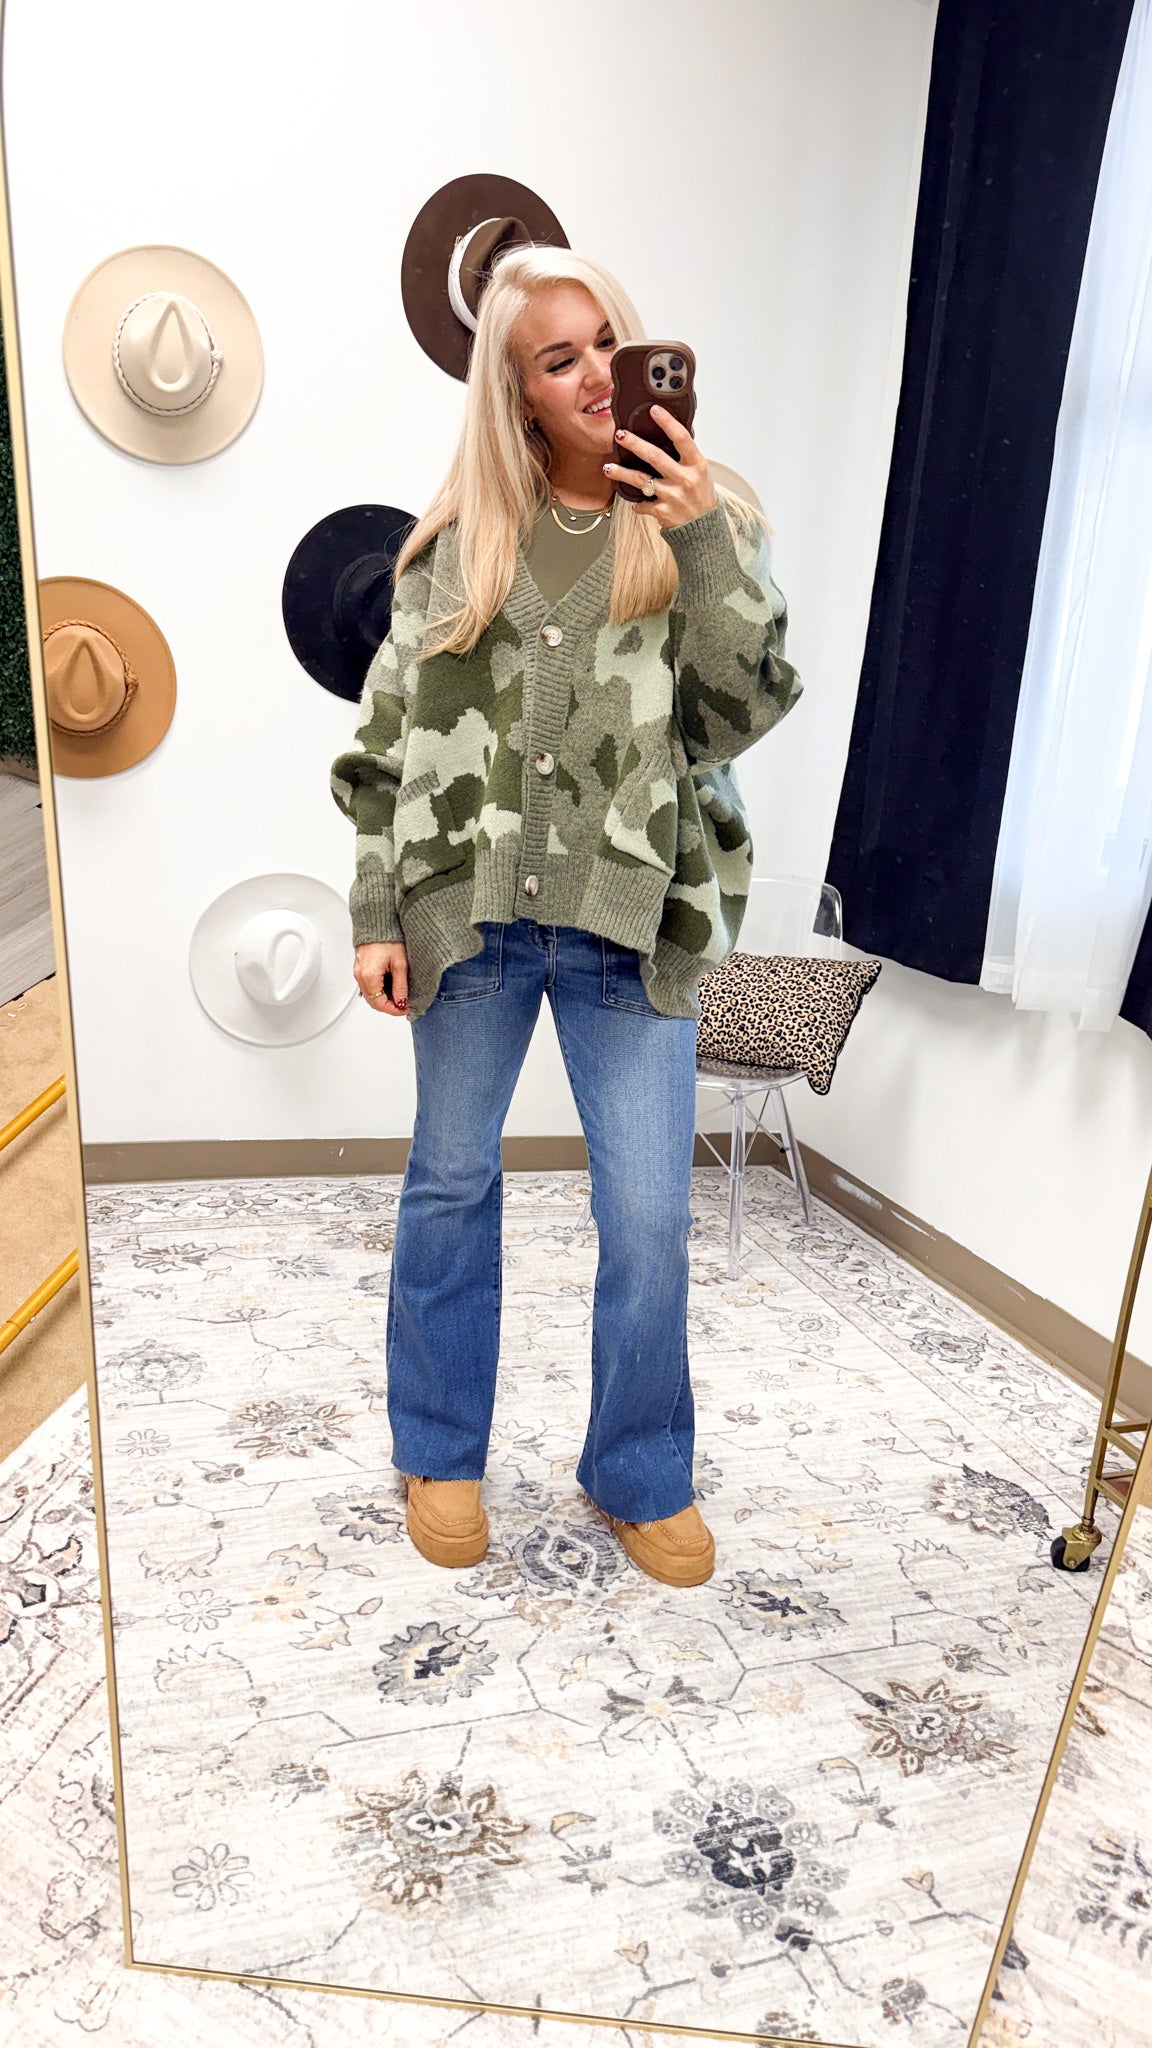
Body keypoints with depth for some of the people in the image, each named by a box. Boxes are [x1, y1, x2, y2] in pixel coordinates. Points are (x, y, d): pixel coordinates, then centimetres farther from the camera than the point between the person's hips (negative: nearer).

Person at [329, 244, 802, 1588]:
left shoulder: (707, 527, 4)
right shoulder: (458, 538, 5)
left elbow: (747, 709, -8)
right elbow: (390, 734, 5)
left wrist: (702, 540, -17)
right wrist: (375, 913, 0)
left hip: (631, 922, 0)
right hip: (468, 913, 1)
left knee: (650, 1218, 2)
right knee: (451, 1183, 12)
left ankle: (639, 1477, 27)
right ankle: (440, 1455, 34)